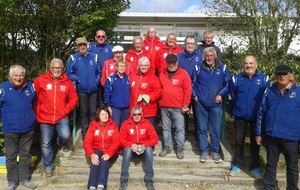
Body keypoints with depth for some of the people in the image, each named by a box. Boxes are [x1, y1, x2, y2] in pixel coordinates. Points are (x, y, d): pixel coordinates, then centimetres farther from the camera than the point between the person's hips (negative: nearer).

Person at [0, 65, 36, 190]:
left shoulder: (30, 86, 0)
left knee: (25, 154, 14)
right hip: (10, 129, -2)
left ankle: (24, 178, 28)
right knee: (11, 155, 11)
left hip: (28, 129, 3)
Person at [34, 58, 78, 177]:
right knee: (46, 143, 7)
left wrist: (66, 110, -5)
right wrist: (37, 112, 0)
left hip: (61, 117, 0)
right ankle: (48, 166, 27)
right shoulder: (40, 80, -5)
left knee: (65, 135, -20)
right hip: (45, 117, 0)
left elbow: (74, 98, 6)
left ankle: (63, 145, 19)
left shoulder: (67, 82, 1)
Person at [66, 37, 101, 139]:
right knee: (83, 112, 7)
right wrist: (78, 80, -10)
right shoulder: (73, 58, 1)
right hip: (81, 90, -2)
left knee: (93, 111, 8)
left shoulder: (94, 57, 9)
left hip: (93, 89, 2)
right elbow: (69, 73, -1)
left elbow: (99, 71, 12)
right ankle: (84, 133, 17)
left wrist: (97, 81, -1)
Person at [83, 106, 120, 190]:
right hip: (97, 150, 1)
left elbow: (116, 142, -10)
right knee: (95, 161, -28)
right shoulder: (93, 125, -2)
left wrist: (108, 154, -25)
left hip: (108, 151, -1)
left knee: (105, 160, -29)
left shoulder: (113, 125, -3)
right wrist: (92, 154, -25)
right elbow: (87, 142, -8)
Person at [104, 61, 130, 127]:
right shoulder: (111, 79, -5)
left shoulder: (128, 78, 7)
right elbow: (107, 94, -4)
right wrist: (108, 106, -7)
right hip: (115, 108, -4)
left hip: (126, 108, 4)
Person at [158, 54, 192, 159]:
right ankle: (167, 147, 24)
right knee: (166, 129, 12)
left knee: (180, 129, 3)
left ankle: (180, 149, 14)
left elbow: (188, 91, -6)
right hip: (164, 107, 4)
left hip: (178, 108, -4)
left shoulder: (183, 74, -3)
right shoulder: (162, 74, 10)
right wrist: (159, 102, 8)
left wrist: (185, 105, -9)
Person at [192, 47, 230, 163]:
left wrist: (221, 94, -6)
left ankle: (214, 151, 20)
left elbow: (228, 84, 5)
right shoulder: (199, 68, 3)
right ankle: (204, 151, 18)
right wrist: (195, 95, -1)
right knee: (202, 128, 6)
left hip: (216, 104, 0)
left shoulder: (222, 68, 2)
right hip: (201, 103, 0)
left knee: (216, 129, 5)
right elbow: (193, 83, 9)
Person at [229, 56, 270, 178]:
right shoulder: (236, 78, -6)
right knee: (239, 140, 12)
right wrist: (239, 107, 7)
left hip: (257, 116, 0)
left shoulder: (264, 79, -8)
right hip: (240, 115, 0)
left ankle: (255, 166, 29)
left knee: (255, 141, 13)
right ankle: (237, 164, 26)